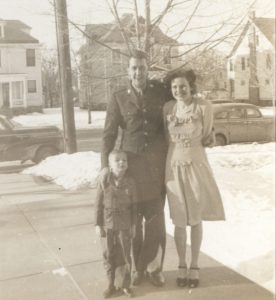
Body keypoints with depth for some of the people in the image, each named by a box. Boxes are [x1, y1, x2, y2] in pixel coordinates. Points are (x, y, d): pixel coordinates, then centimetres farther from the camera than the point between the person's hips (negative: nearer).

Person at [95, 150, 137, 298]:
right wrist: (98, 224, -5)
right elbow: (98, 205, -3)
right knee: (108, 256, 9)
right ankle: (111, 284, 24)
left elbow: (134, 205, 1)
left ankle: (124, 284, 23)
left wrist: (133, 224, 1)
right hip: (107, 226, 0)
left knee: (125, 255, 8)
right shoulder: (104, 183, -8)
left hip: (124, 226, 0)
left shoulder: (130, 182, -5)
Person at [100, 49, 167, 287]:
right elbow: (109, 134, 3)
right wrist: (105, 165, -6)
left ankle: (154, 267, 20)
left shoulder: (161, 91, 5)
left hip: (157, 163, 1)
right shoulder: (119, 99, 3)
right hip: (130, 163, 0)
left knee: (155, 218, 5)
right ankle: (138, 268, 19)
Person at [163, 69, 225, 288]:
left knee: (196, 219, 9)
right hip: (175, 167, 1)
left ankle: (195, 266, 24)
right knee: (179, 220, 8)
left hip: (197, 166, -1)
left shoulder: (204, 106, -10)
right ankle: (182, 265, 24)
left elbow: (208, 138, 0)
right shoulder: (167, 108, -3)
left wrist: (209, 139, -13)